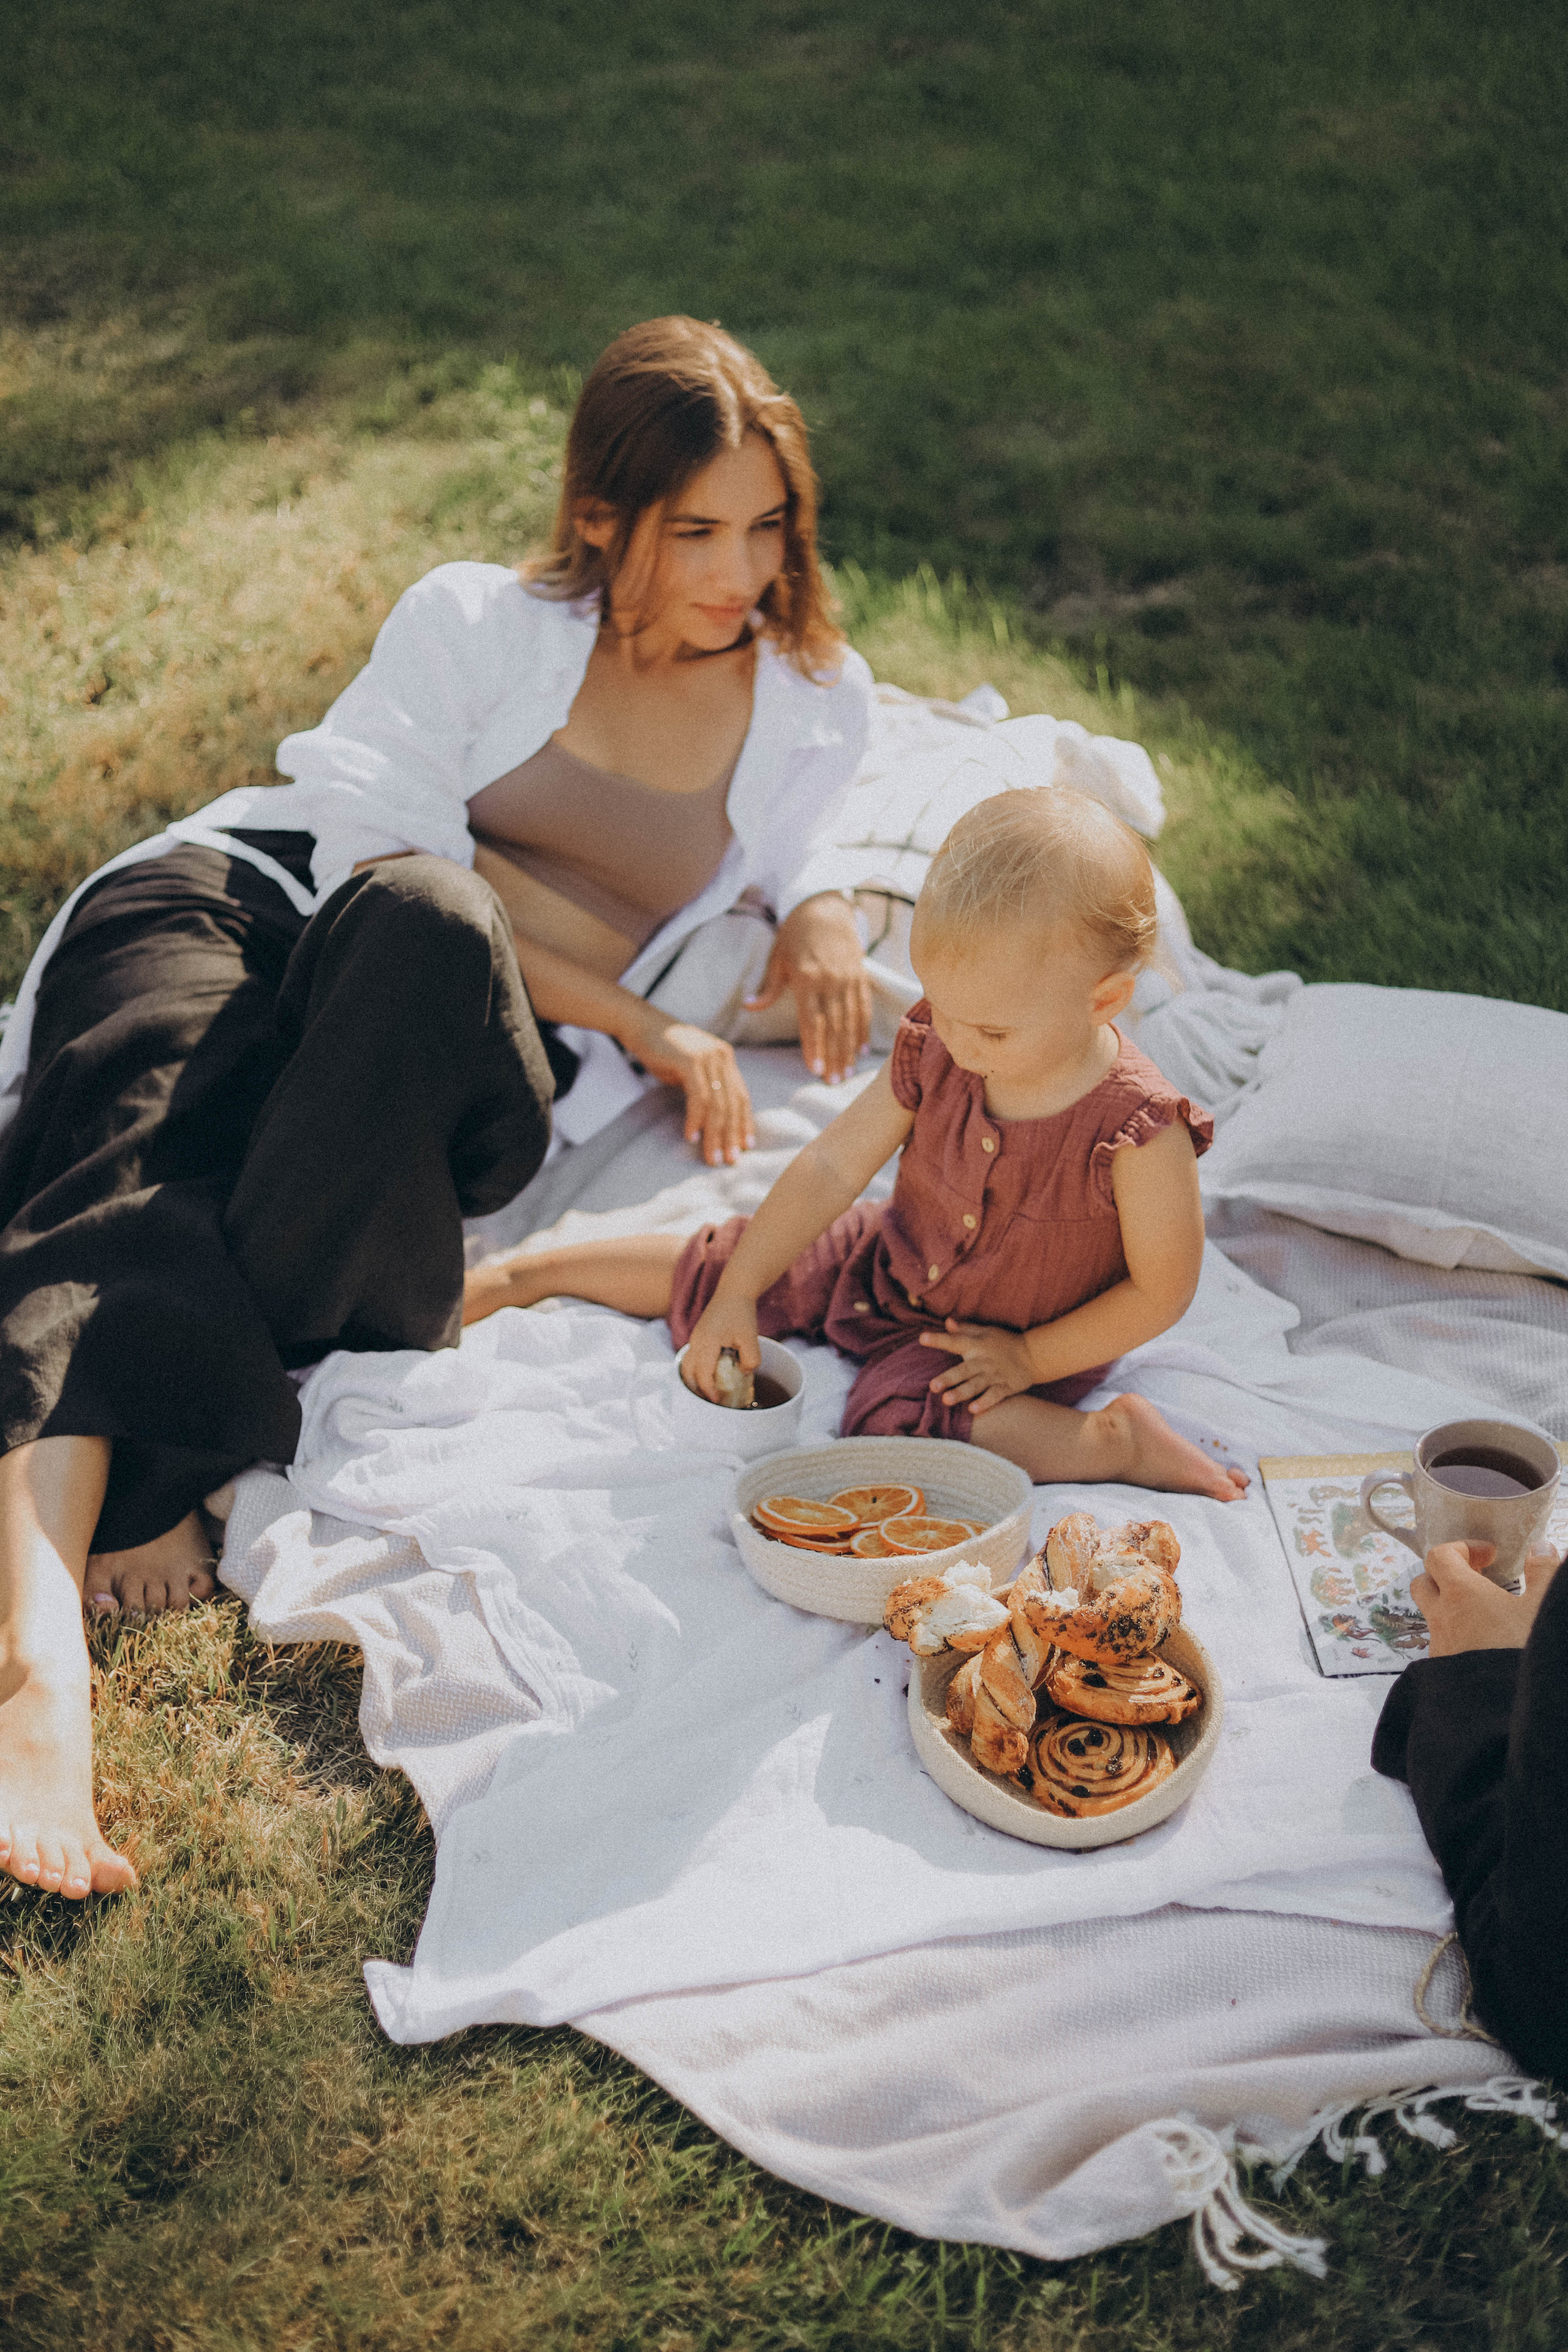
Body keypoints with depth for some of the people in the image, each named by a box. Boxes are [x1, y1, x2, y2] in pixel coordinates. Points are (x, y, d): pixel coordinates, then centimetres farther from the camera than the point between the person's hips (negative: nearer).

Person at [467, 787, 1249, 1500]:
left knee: (899, 1414, -33)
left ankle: (1112, 1442, -18)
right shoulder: (933, 1050, -19)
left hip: (1002, 1342, -5)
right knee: (712, 1266, 7)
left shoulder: (1141, 1133, -32)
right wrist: (737, 1296, -11)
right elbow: (831, 1167, -11)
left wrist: (1031, 1358, -17)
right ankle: (527, 1274, 27)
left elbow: (1162, 1290, -20)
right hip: (892, 1265, 6)